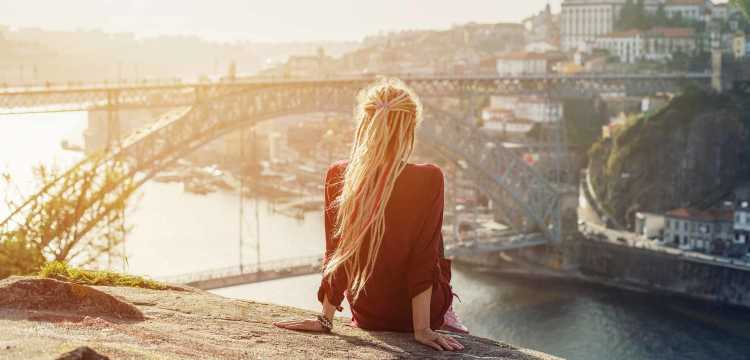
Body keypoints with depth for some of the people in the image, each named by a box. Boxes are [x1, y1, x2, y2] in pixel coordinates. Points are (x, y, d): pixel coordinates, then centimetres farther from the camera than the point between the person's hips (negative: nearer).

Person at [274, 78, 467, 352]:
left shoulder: (338, 177, -16)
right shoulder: (428, 180, -24)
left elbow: (337, 256, -11)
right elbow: (424, 259, -21)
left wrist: (325, 318, -2)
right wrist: (422, 329, -15)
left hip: (367, 316, 3)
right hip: (422, 312, -3)